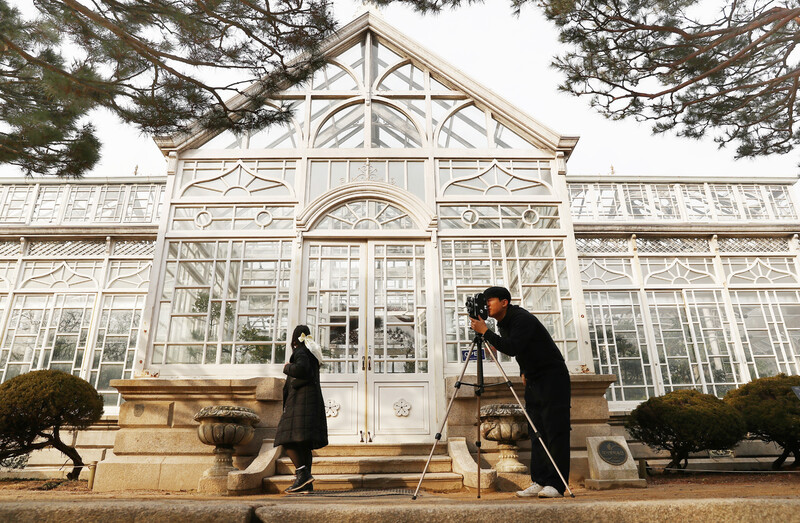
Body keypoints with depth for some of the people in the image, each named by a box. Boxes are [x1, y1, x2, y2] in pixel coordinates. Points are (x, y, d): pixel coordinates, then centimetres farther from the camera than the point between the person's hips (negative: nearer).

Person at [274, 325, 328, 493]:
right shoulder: (312, 353, 21)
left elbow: (301, 368, -27)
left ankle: (303, 474, -23)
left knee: (287, 439, -14)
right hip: (311, 400, 9)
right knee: (303, 443, 7)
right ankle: (306, 484, 6)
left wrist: (287, 368, -9)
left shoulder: (301, 352, -7)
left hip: (301, 400, -9)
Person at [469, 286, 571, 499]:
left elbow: (512, 348, -32)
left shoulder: (523, 319, -19)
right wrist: (523, 372, 11)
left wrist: (485, 332, -27)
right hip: (533, 381, 9)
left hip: (553, 377, -9)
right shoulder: (503, 323, 9)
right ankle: (539, 482, 9)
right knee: (536, 432, 6)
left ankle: (556, 484, -6)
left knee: (554, 431, -8)